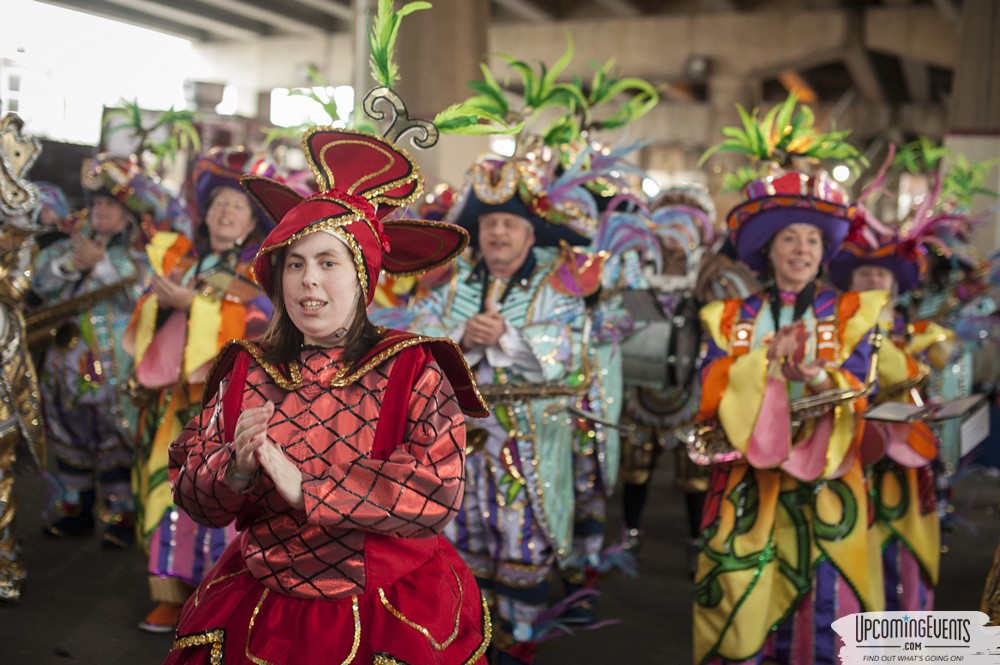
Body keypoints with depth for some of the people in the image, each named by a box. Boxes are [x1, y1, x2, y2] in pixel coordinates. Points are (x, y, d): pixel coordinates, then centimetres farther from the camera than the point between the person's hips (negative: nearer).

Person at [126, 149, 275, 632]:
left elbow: (257, 318, -12)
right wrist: (162, 298, -9)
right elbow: (149, 313, 12)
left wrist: (194, 302, -16)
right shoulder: (179, 254, 16)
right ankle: (171, 591, 7)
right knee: (170, 480, 1)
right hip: (177, 391, 4)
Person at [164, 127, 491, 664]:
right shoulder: (245, 372, 0)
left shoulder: (412, 371, -10)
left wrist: (305, 487, -24)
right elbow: (192, 497, 0)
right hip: (259, 614, 3)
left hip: (392, 618, -3)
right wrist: (236, 470, -22)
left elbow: (439, 493, -23)